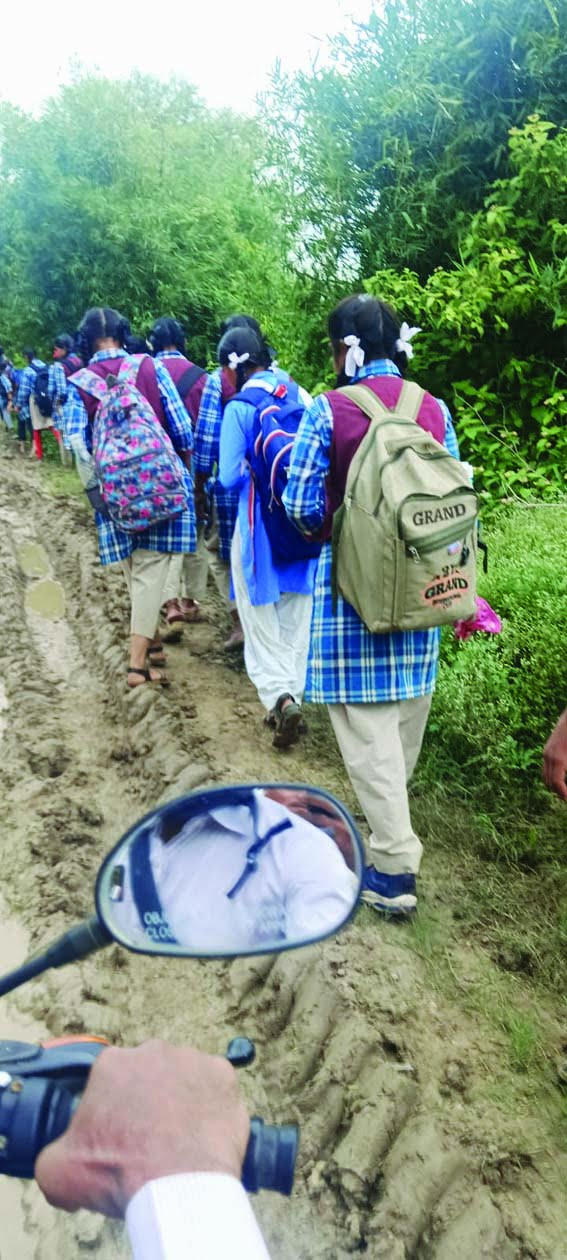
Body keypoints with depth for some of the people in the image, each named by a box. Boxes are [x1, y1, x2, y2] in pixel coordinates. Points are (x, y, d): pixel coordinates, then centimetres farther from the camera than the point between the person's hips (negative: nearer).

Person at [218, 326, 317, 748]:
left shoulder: (239, 408, -13)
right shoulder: (301, 397, 1)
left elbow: (229, 476, -13)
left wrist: (253, 465, 4)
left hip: (259, 525, -5)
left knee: (261, 618, 8)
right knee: (296, 618, 16)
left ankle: (280, 696, -9)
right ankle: (293, 695, 25)